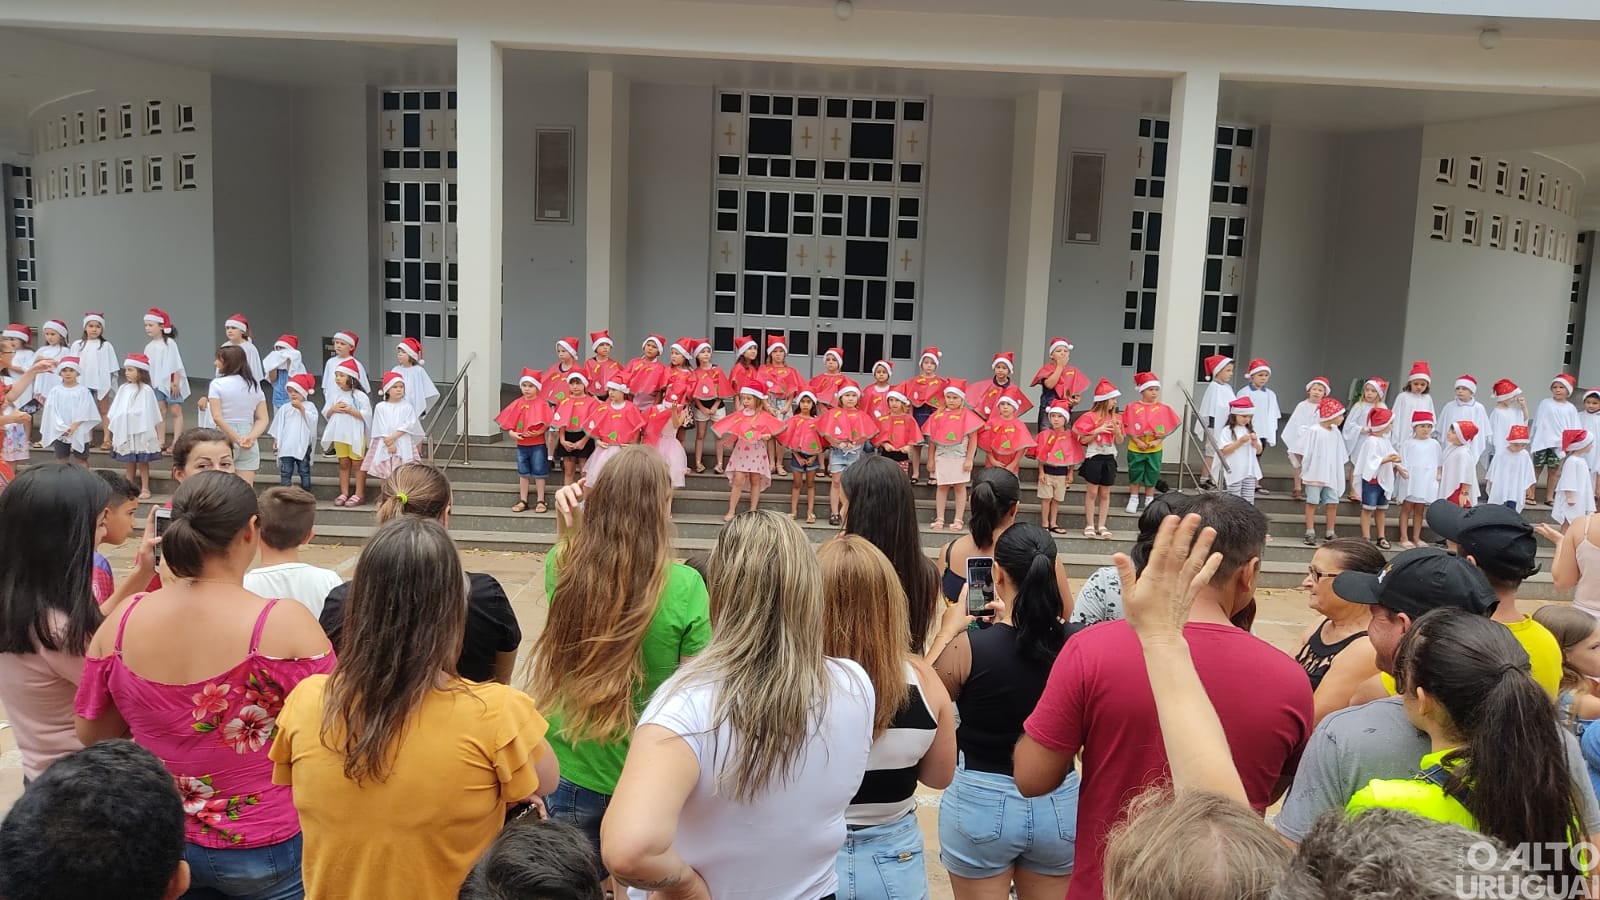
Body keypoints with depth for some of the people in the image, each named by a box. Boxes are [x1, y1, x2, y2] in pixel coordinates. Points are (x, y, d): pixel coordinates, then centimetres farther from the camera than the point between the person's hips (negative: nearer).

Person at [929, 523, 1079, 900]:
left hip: (981, 801, -2)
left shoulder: (969, 646, -19)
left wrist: (949, 632, 7)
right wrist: (1009, 621, 10)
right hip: (1059, 803, 3)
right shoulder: (1079, 644, -12)